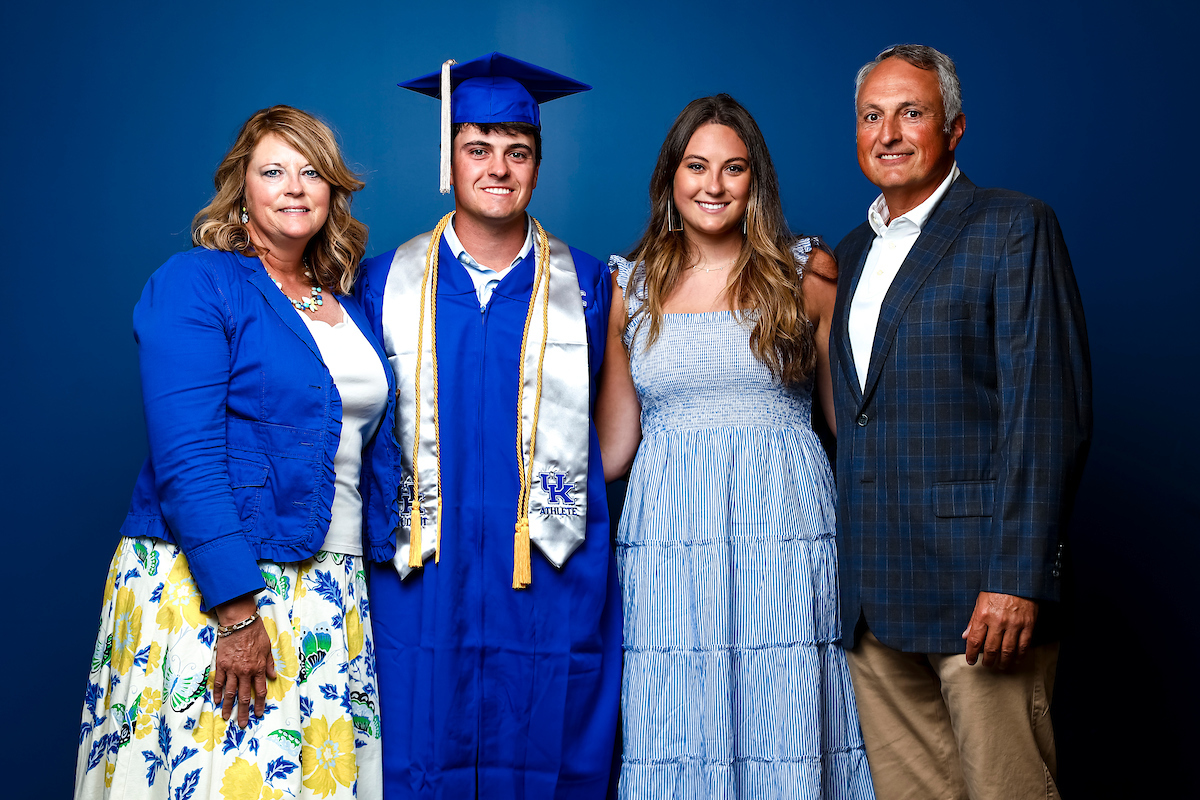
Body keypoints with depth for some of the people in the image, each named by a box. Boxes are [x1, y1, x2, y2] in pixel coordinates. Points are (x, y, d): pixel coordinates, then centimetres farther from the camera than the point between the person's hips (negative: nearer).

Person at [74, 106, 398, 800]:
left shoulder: (349, 308, 14)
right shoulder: (194, 285, -6)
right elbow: (186, 457, -15)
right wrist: (237, 611, -21)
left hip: (329, 584, 6)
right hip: (205, 585, -6)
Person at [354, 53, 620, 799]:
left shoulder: (585, 284, 4)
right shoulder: (386, 281, 5)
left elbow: (603, 422, 11)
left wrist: (572, 505, 3)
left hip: (551, 576, 0)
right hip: (419, 576, 0)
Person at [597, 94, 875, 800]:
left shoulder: (807, 271, 5)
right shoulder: (629, 287, 9)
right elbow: (611, 448, 11)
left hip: (785, 523, -1)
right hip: (667, 526, 1)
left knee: (785, 740, 0)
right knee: (675, 741, 2)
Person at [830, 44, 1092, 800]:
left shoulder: (1014, 227, -3)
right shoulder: (855, 249, 18)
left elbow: (1049, 410, -12)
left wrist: (1017, 580, -18)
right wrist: (847, 567, 12)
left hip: (979, 589, -6)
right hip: (872, 595, 6)